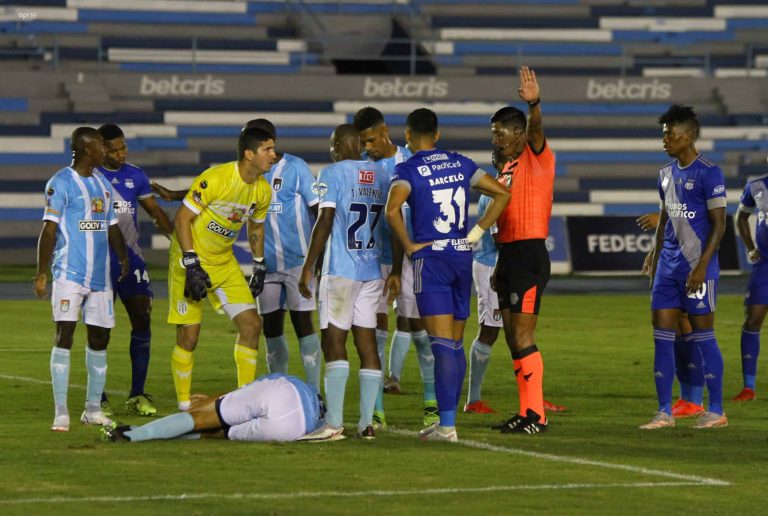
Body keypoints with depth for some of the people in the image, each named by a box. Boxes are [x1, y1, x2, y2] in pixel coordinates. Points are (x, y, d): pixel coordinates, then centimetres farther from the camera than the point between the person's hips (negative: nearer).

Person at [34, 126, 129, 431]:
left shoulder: (103, 184, 16)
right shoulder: (61, 183, -7)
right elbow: (49, 229, -11)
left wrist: (123, 257, 9)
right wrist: (41, 273, -15)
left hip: (100, 275, 7)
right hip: (69, 272, -7)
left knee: (100, 337, 9)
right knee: (64, 334, -12)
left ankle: (93, 409, 19)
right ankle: (61, 412, -12)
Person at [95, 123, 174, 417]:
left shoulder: (135, 176, 8)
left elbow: (155, 211, 13)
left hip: (131, 260, 4)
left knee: (142, 321, -2)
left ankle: (137, 395, 5)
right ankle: (99, 399, 4)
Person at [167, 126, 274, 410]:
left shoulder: (262, 190, -1)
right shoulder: (216, 179, -23)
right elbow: (182, 218, -20)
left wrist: (259, 267, 13)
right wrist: (192, 266, -23)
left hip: (224, 262, 7)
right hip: (191, 259, -7)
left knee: (251, 324, -3)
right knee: (188, 336, -5)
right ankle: (184, 405, 7)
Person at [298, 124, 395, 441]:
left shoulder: (333, 174, -6)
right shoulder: (382, 176, 12)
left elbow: (325, 223, -12)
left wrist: (308, 268, -7)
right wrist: (396, 271, 17)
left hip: (341, 269, -6)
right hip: (373, 271, 6)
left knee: (333, 341, -6)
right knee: (367, 342, 7)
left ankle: (334, 423, -14)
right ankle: (367, 423, 5)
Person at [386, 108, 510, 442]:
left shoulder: (408, 170, -7)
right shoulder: (460, 164, 10)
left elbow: (392, 209, -24)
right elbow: (502, 194, 11)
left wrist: (408, 245, -11)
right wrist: (476, 233, 10)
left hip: (430, 257, -5)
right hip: (462, 257, 5)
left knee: (442, 344, -9)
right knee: (456, 344, 12)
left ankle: (446, 425, -12)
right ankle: (447, 419, 18)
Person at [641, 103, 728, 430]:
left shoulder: (708, 173, -10)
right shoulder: (667, 173, 13)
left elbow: (719, 224, -12)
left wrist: (702, 266, -17)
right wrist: (655, 261, 17)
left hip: (696, 267, -7)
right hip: (668, 266, 7)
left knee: (703, 335, -2)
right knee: (662, 335, 3)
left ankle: (716, 411, 7)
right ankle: (665, 412, 7)